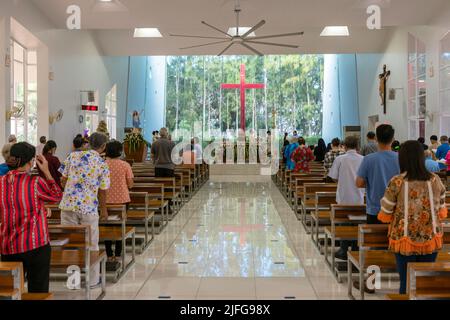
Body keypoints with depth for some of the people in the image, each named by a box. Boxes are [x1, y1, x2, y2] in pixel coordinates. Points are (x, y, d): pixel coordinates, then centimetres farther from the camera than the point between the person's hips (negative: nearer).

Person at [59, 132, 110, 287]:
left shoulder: (73, 155, 2)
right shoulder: (103, 164, -4)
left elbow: (63, 179, 5)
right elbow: (102, 192, -1)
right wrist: (104, 210, 14)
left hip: (68, 205, 3)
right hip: (89, 208, -2)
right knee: (91, 245, 11)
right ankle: (93, 279, 19)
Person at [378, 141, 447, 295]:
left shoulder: (397, 182, -11)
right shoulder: (435, 180, -3)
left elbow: (385, 216, -4)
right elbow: (442, 213, 8)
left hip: (405, 241, -2)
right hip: (431, 240, 2)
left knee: (407, 282, 9)